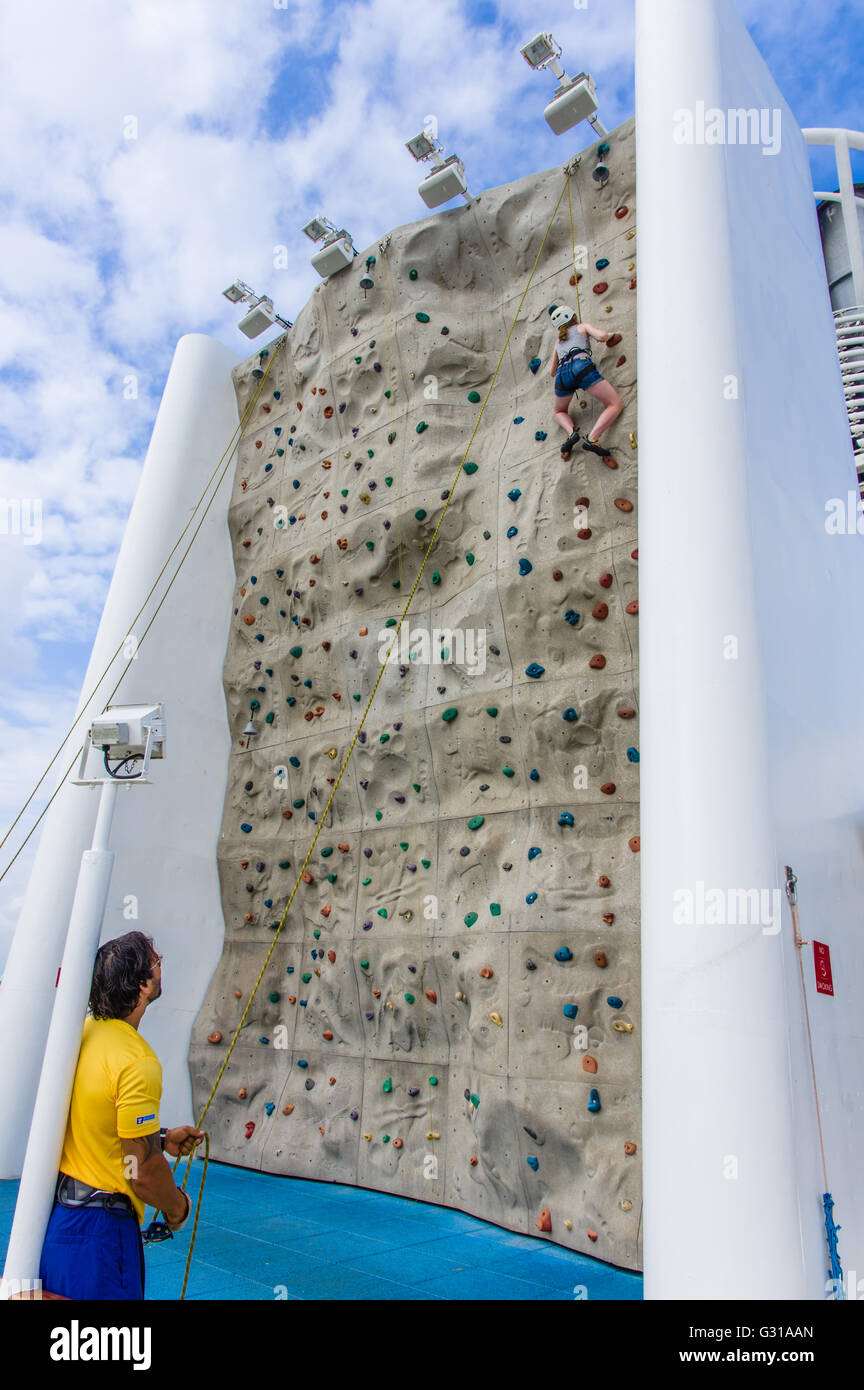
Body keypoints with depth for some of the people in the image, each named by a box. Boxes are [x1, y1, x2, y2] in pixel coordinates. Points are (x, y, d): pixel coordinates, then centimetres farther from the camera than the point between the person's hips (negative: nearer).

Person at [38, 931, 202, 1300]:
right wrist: (177, 1207, -3)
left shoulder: (81, 1033, 0)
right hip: (95, 1228, -8)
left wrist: (162, 1137, 16)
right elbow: (144, 1172, -23)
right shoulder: (138, 1062, -26)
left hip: (52, 1210, 8)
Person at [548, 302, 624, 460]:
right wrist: (607, 336, 27)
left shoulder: (559, 341, 35)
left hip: (562, 374, 4)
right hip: (581, 367, -4)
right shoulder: (583, 327, 23)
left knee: (560, 412, 30)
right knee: (616, 405, -1)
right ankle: (592, 439, -24)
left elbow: (552, 373, 41)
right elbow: (602, 336, 4)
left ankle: (571, 432, -6)